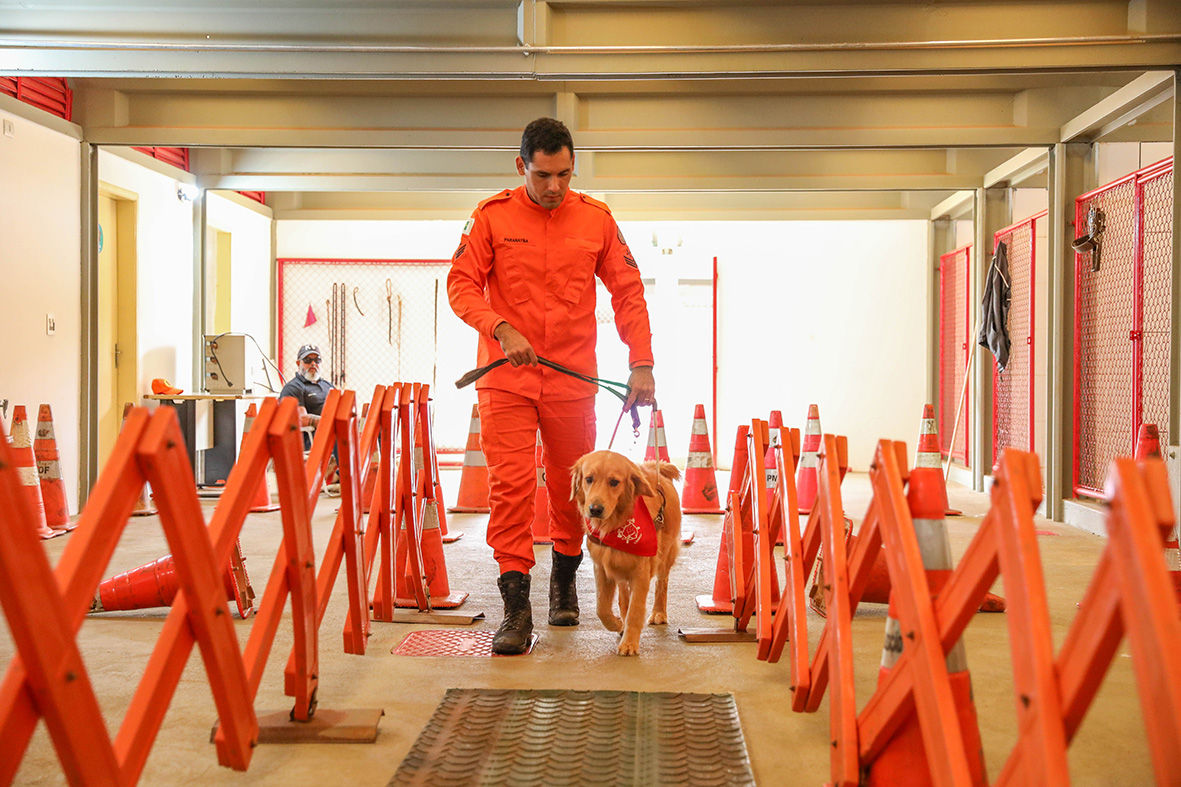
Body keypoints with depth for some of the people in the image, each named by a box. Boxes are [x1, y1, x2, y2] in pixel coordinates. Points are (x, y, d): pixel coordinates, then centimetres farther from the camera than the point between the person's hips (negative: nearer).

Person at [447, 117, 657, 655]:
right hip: (506, 376, -1)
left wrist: (641, 363, -2)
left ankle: (564, 579, 33)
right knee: (510, 485, -9)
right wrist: (501, 329, -19)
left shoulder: (596, 219, 3)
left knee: (571, 485, 10)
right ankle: (516, 607, -4)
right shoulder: (492, 216, -1)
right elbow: (461, 284, -2)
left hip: (573, 377, 2)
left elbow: (628, 293, 6)